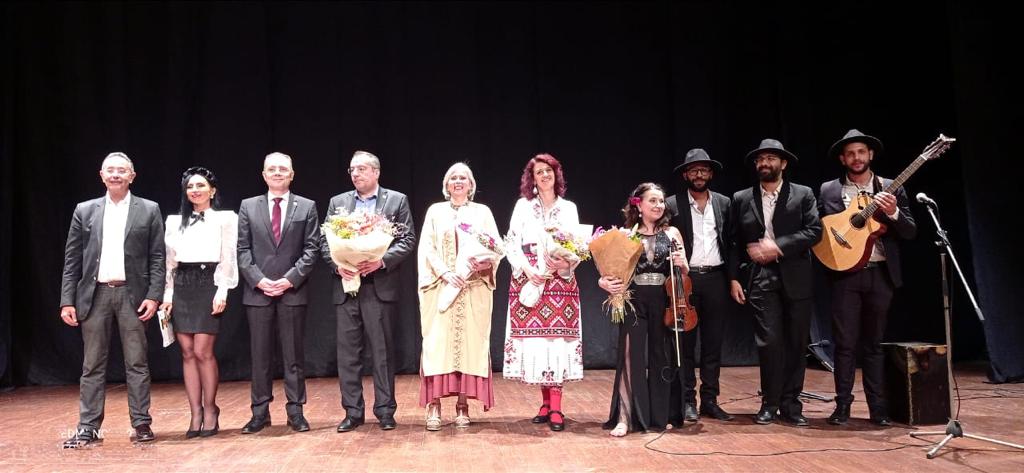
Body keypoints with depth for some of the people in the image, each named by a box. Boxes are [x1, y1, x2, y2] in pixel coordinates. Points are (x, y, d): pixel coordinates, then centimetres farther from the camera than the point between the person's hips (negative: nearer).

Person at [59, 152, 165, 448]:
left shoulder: (149, 210, 5)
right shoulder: (85, 211, 10)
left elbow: (157, 258, 1)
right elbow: (72, 259, 8)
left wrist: (153, 296, -8)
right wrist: (67, 300, 1)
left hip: (131, 294, -2)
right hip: (94, 294, 2)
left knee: (137, 363, 2)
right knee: (93, 365, 6)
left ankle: (142, 424, 9)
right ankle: (88, 428, 12)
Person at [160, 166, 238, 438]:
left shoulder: (225, 219, 5)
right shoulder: (175, 222, 16)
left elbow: (228, 259, 0)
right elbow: (169, 261, 14)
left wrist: (222, 292, -10)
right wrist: (167, 294, 5)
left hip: (209, 285, -4)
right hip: (182, 288, 4)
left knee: (203, 351, -9)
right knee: (187, 353, 2)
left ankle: (210, 411, 7)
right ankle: (196, 415, 6)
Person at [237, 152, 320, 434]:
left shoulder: (307, 207, 5)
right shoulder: (248, 207, 9)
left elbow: (311, 249, 0)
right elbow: (243, 249, 4)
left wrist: (291, 279, -11)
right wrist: (258, 280, -9)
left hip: (293, 291, -1)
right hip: (257, 291, 1)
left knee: (293, 354, 4)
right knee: (260, 355, 5)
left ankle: (295, 410, 11)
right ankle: (260, 412, 13)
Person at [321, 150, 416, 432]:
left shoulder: (397, 200, 6)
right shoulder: (337, 202, 14)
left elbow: (408, 239, -1)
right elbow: (325, 242, 10)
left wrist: (382, 261, -14)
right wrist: (337, 265, -8)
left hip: (380, 286, -3)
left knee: (383, 350, 1)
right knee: (347, 351, 4)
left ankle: (385, 410, 10)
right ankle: (353, 412, 12)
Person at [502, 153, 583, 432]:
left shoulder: (569, 208, 12)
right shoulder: (523, 206, 9)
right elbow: (511, 245, 3)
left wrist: (565, 264, -13)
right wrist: (528, 268, -12)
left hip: (561, 281, 0)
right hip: (528, 279, 0)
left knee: (558, 338, -7)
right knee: (534, 338, -2)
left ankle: (556, 407, -5)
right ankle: (546, 402, 9)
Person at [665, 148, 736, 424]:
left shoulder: (724, 204, 10)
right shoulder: (672, 205, 1)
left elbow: (730, 243, 11)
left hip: (715, 279, 3)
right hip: (685, 279, -3)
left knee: (713, 344, 8)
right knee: (685, 344, 1)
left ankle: (709, 400, 16)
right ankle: (686, 401, 8)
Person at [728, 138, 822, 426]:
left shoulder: (803, 195, 6)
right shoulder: (741, 199, 10)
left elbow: (814, 231, -5)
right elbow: (734, 242, 9)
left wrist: (778, 246, -15)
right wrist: (734, 278, 2)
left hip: (795, 278, 1)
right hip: (760, 279, 0)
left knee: (796, 343, 4)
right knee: (769, 341, -7)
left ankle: (790, 404, 14)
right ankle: (770, 403, 4)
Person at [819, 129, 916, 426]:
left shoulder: (891, 189, 6)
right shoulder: (829, 190, 6)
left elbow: (910, 232, 2)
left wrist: (894, 213, -16)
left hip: (881, 273, 1)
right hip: (845, 272, -1)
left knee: (874, 343, 7)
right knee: (845, 343, -1)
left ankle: (878, 408, 14)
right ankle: (842, 406, 8)